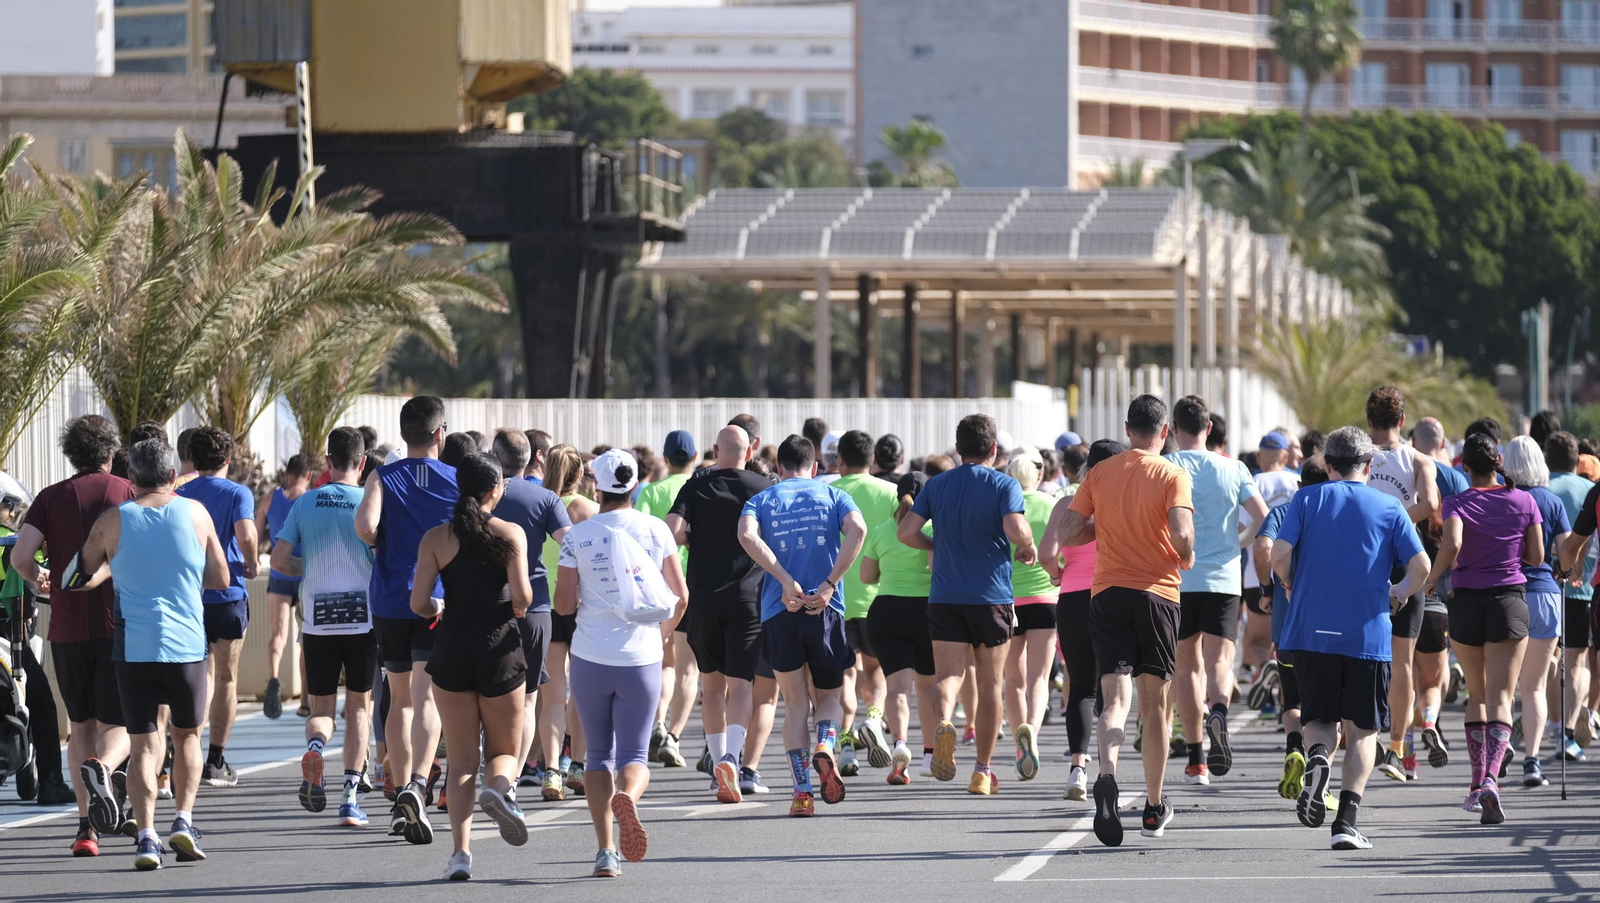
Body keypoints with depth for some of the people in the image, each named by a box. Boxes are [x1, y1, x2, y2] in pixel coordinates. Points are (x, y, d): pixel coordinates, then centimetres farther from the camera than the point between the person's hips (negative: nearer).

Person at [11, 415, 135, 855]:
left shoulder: (51, 497, 4)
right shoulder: (128, 493, 0)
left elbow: (19, 556, -6)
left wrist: (38, 580, 15)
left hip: (67, 628, 2)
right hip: (118, 625, -2)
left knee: (81, 725, 15)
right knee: (118, 725, 5)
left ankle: (87, 826, 8)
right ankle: (100, 767, -30)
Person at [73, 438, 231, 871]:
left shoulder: (113, 521, 0)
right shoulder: (195, 514, 2)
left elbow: (84, 578, 6)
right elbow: (221, 578, 8)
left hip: (134, 647, 0)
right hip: (186, 646, 0)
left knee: (143, 744, 3)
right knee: (187, 735, 18)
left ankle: (146, 836, -9)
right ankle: (183, 819, 4)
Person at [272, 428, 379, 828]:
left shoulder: (304, 504, 2)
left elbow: (278, 559, 1)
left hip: (318, 621, 1)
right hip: (363, 617, -1)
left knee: (320, 708, 11)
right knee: (359, 707, 10)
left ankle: (314, 747, -24)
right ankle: (350, 798, 2)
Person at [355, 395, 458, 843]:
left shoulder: (384, 478, 1)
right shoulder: (458, 481, 0)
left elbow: (365, 526, -16)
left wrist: (384, 545, 5)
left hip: (390, 601, 2)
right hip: (439, 603, -2)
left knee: (400, 697, 16)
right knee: (427, 698, -10)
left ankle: (400, 793, 18)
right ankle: (418, 784, -32)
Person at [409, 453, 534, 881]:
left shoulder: (437, 538, 0)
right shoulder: (511, 533, -4)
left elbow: (418, 602, -5)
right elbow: (521, 594, -13)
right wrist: (519, 608, 10)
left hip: (452, 648, 1)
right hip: (500, 645, -1)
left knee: (462, 759, 9)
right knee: (504, 750, 14)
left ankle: (461, 851, -5)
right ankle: (499, 786, -22)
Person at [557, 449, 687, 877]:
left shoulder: (578, 536, -4)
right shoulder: (655, 530, 0)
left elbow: (563, 604, -4)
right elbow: (680, 597, 3)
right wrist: (663, 632, 22)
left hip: (591, 658, 0)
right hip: (641, 660, 0)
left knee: (599, 755, 12)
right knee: (634, 753, 6)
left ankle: (606, 849, 1)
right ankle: (627, 796, -29)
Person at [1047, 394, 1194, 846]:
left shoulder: (1100, 474, 5)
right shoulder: (1172, 475, -5)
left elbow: (1066, 533, 4)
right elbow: (1181, 533, -18)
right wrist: (1186, 557, 4)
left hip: (1106, 592, 2)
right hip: (1157, 592, -1)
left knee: (1115, 696, -6)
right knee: (1154, 701, 9)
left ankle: (1106, 775, -35)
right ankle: (1155, 808, 17)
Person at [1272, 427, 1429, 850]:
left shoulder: (1306, 499, 5)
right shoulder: (1389, 507, 5)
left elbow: (1280, 552, -8)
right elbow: (1420, 565, -4)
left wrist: (1290, 586, 11)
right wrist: (1401, 592, 16)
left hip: (1312, 631, 1)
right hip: (1368, 636, -1)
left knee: (1319, 717, 16)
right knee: (1362, 730, 8)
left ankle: (1318, 755, -19)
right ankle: (1347, 823, -4)